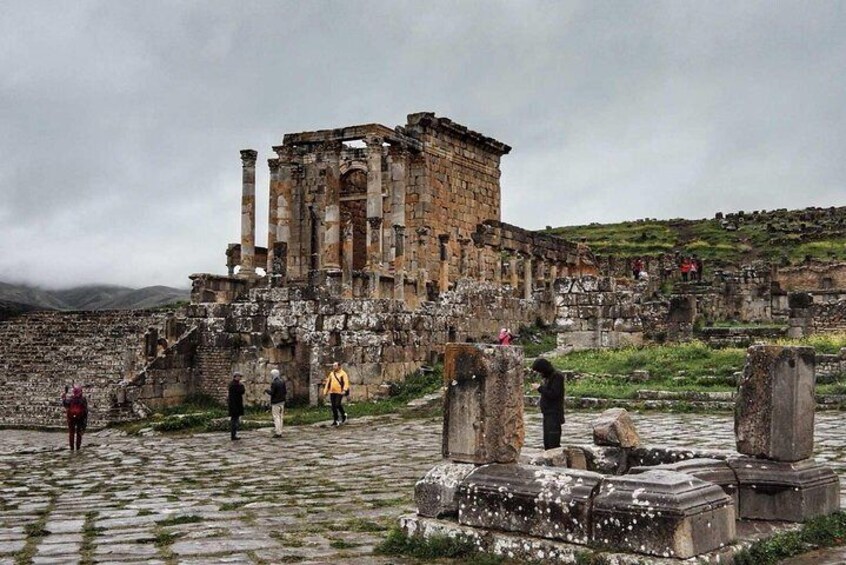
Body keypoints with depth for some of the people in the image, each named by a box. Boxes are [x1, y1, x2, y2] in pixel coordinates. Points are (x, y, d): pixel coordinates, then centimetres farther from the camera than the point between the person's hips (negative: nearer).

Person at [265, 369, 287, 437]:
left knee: (276, 417, -4)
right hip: (282, 401, 7)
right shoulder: (282, 382, 6)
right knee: (280, 417, 11)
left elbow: (272, 393, -16)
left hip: (275, 403, -7)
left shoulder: (274, 383, -15)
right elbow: (285, 392, 9)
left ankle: (278, 432, -7)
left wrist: (267, 390, 2)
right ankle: (280, 432, 13)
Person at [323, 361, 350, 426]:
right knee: (333, 406, 4)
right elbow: (328, 383, 20)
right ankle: (335, 420, 12)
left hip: (339, 392, -6)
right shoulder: (331, 373, 16)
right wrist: (325, 391, 16)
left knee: (338, 404, -16)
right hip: (332, 392, 6)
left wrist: (344, 390, -26)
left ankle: (344, 414, 9)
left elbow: (346, 382, -12)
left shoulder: (343, 373, -2)